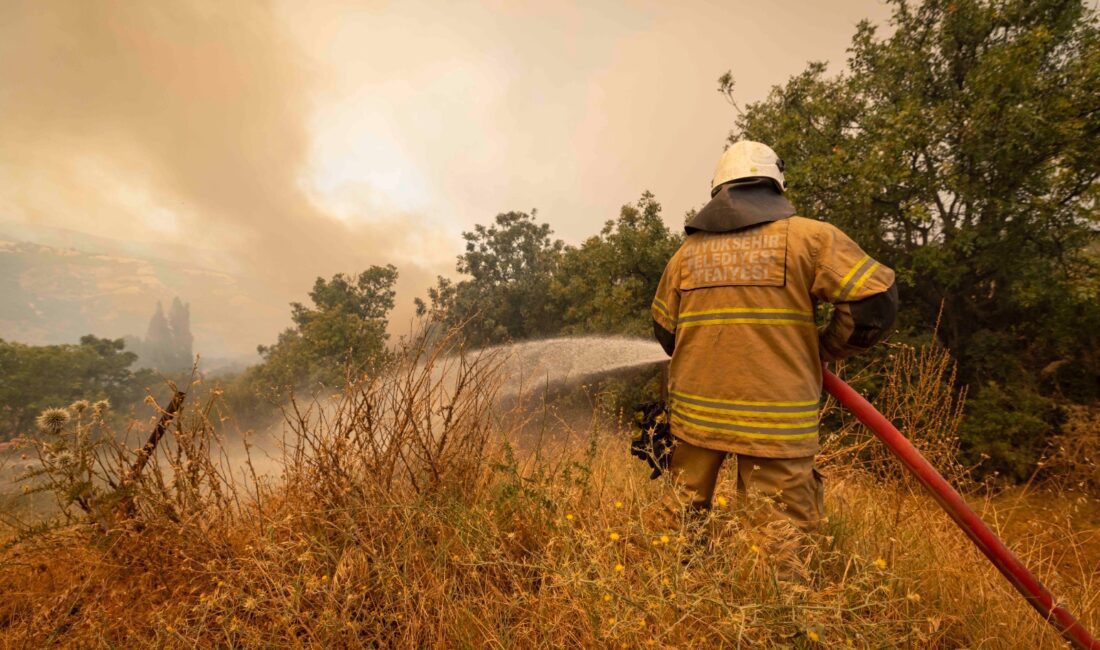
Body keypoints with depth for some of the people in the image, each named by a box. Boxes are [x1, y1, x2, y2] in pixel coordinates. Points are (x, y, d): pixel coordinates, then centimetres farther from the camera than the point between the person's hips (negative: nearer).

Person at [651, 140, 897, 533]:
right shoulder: (808, 236, -1)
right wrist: (824, 351, 11)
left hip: (695, 413, 4)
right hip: (776, 421, -3)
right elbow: (876, 300, -3)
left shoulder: (687, 251, 8)